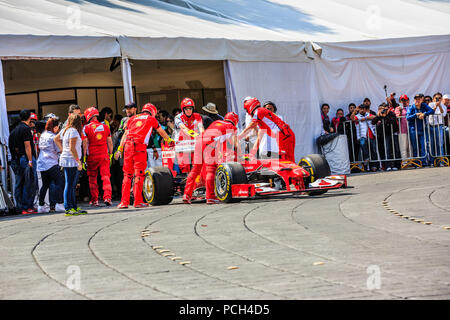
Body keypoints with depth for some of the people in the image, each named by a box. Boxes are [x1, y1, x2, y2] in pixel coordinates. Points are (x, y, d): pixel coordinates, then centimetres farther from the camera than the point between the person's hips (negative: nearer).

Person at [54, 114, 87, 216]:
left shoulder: (65, 130, 12)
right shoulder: (73, 131, -13)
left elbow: (56, 139, 27)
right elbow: (72, 148, -18)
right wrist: (78, 161, -15)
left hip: (65, 160, 9)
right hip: (72, 161, -9)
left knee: (72, 186, 13)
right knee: (70, 186, -7)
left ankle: (74, 207, 17)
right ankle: (68, 208, -7)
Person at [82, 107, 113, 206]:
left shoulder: (86, 128, -4)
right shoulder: (105, 127, 7)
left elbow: (85, 144, -7)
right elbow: (110, 143, 10)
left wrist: (84, 157, -3)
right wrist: (110, 154, 18)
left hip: (92, 156, -2)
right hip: (104, 155, 2)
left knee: (92, 179, 10)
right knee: (106, 177, 0)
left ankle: (94, 200, 13)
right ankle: (107, 197, -14)